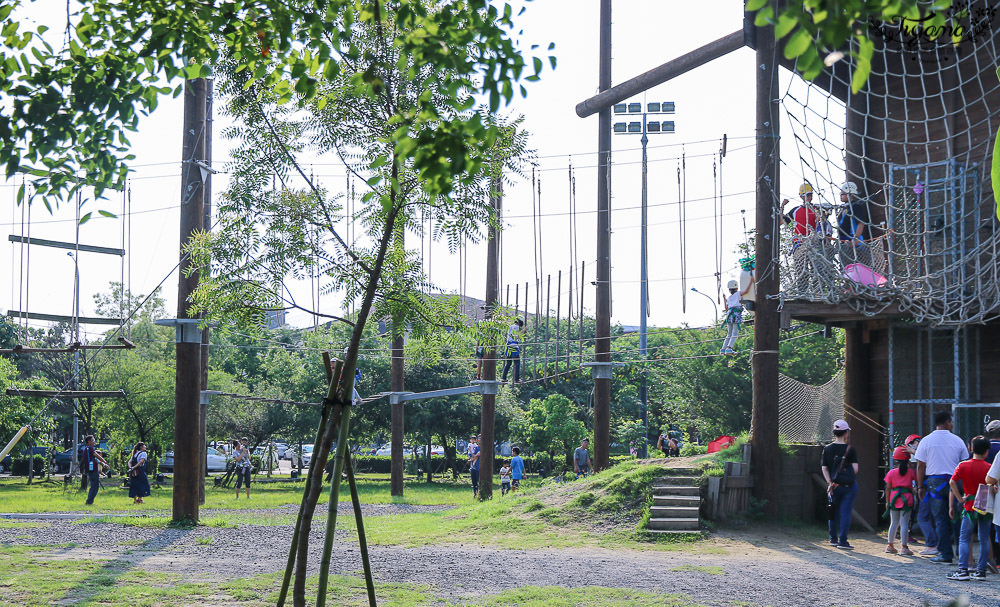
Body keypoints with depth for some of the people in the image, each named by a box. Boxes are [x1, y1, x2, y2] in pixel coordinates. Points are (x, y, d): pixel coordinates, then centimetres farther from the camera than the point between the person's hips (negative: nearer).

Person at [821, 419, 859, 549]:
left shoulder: (827, 449, 2)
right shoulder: (850, 449, -7)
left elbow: (824, 468, -1)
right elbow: (855, 468, -10)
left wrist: (830, 483, -5)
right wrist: (849, 477, 3)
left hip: (833, 486, 3)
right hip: (849, 485, -3)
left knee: (834, 512, 16)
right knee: (846, 513, 1)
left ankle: (833, 539, 24)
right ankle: (843, 541, -1)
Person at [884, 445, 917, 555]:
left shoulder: (891, 472, 1)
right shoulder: (911, 472, -2)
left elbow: (888, 488, 2)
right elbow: (916, 479, 17)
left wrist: (887, 501, 10)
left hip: (894, 499, 2)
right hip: (907, 499, -2)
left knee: (894, 523, 14)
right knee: (904, 523, -2)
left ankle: (890, 546, 21)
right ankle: (904, 547, -4)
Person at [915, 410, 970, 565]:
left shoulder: (926, 441, 0)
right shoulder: (957, 441, 4)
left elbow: (920, 466, 0)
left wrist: (920, 486, 7)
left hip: (934, 482, -1)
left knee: (940, 519, 0)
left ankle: (946, 554, -2)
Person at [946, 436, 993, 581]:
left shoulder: (963, 466, -4)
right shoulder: (989, 468, -3)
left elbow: (952, 482, -13)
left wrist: (960, 498, -6)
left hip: (970, 507, -1)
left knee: (964, 539, 2)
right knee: (984, 540, 8)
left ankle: (963, 570, -7)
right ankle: (981, 571, 9)